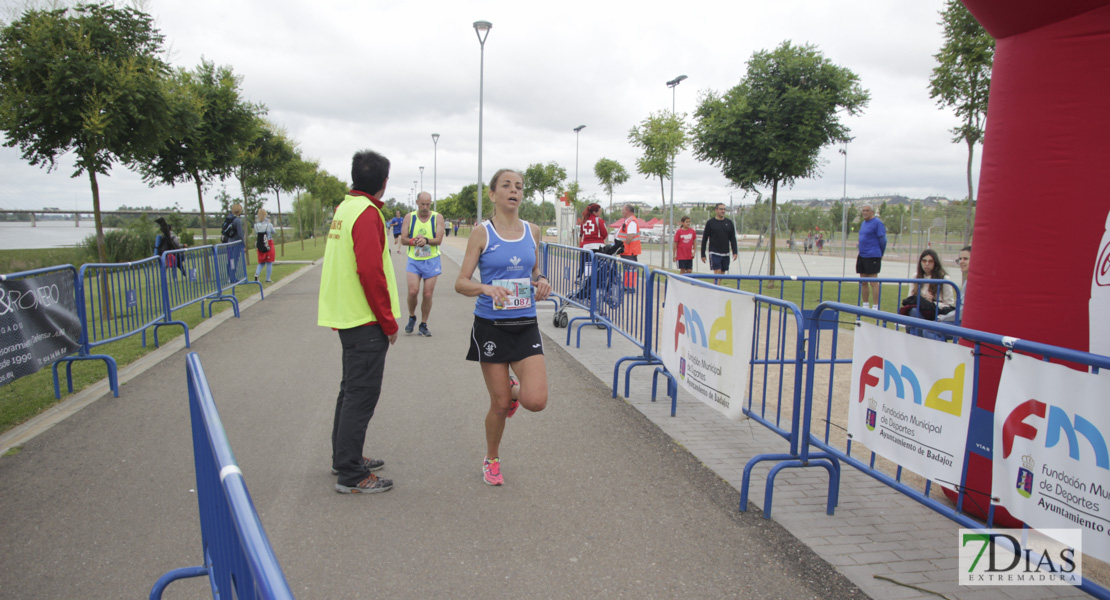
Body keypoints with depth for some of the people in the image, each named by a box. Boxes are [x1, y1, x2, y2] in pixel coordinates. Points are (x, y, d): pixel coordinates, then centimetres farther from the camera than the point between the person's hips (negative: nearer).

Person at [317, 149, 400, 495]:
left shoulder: (345, 207, 13)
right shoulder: (367, 213, -16)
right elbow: (371, 272, -22)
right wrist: (389, 322, -15)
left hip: (345, 316, 10)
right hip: (365, 320, -10)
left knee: (352, 389, 20)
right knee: (361, 395, -3)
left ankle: (344, 457, 32)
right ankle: (351, 476, 4)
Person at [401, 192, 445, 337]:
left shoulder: (437, 217, -2)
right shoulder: (410, 217, 2)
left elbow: (439, 240, -10)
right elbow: (403, 239, -2)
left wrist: (426, 240, -28)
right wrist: (415, 241, -21)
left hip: (432, 261, 0)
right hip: (414, 260, 0)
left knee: (428, 294, 0)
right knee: (413, 291, -14)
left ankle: (423, 325, 15)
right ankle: (412, 317, 13)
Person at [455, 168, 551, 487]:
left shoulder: (532, 231, 7)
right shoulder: (482, 232, -4)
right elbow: (461, 283, -5)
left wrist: (541, 283, -3)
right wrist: (486, 288, -25)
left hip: (526, 326, 3)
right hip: (491, 326, -3)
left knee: (536, 401, -13)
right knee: (499, 404, 4)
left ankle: (514, 388, 24)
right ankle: (492, 459, 31)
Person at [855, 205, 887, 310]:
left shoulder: (877, 223, -9)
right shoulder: (863, 223, 17)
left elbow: (883, 240, -9)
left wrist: (880, 254, -1)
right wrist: (861, 252, 16)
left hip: (872, 257, -8)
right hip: (862, 256, 8)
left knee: (873, 282, -8)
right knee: (863, 283, 10)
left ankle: (876, 307, -6)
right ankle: (865, 306, 18)